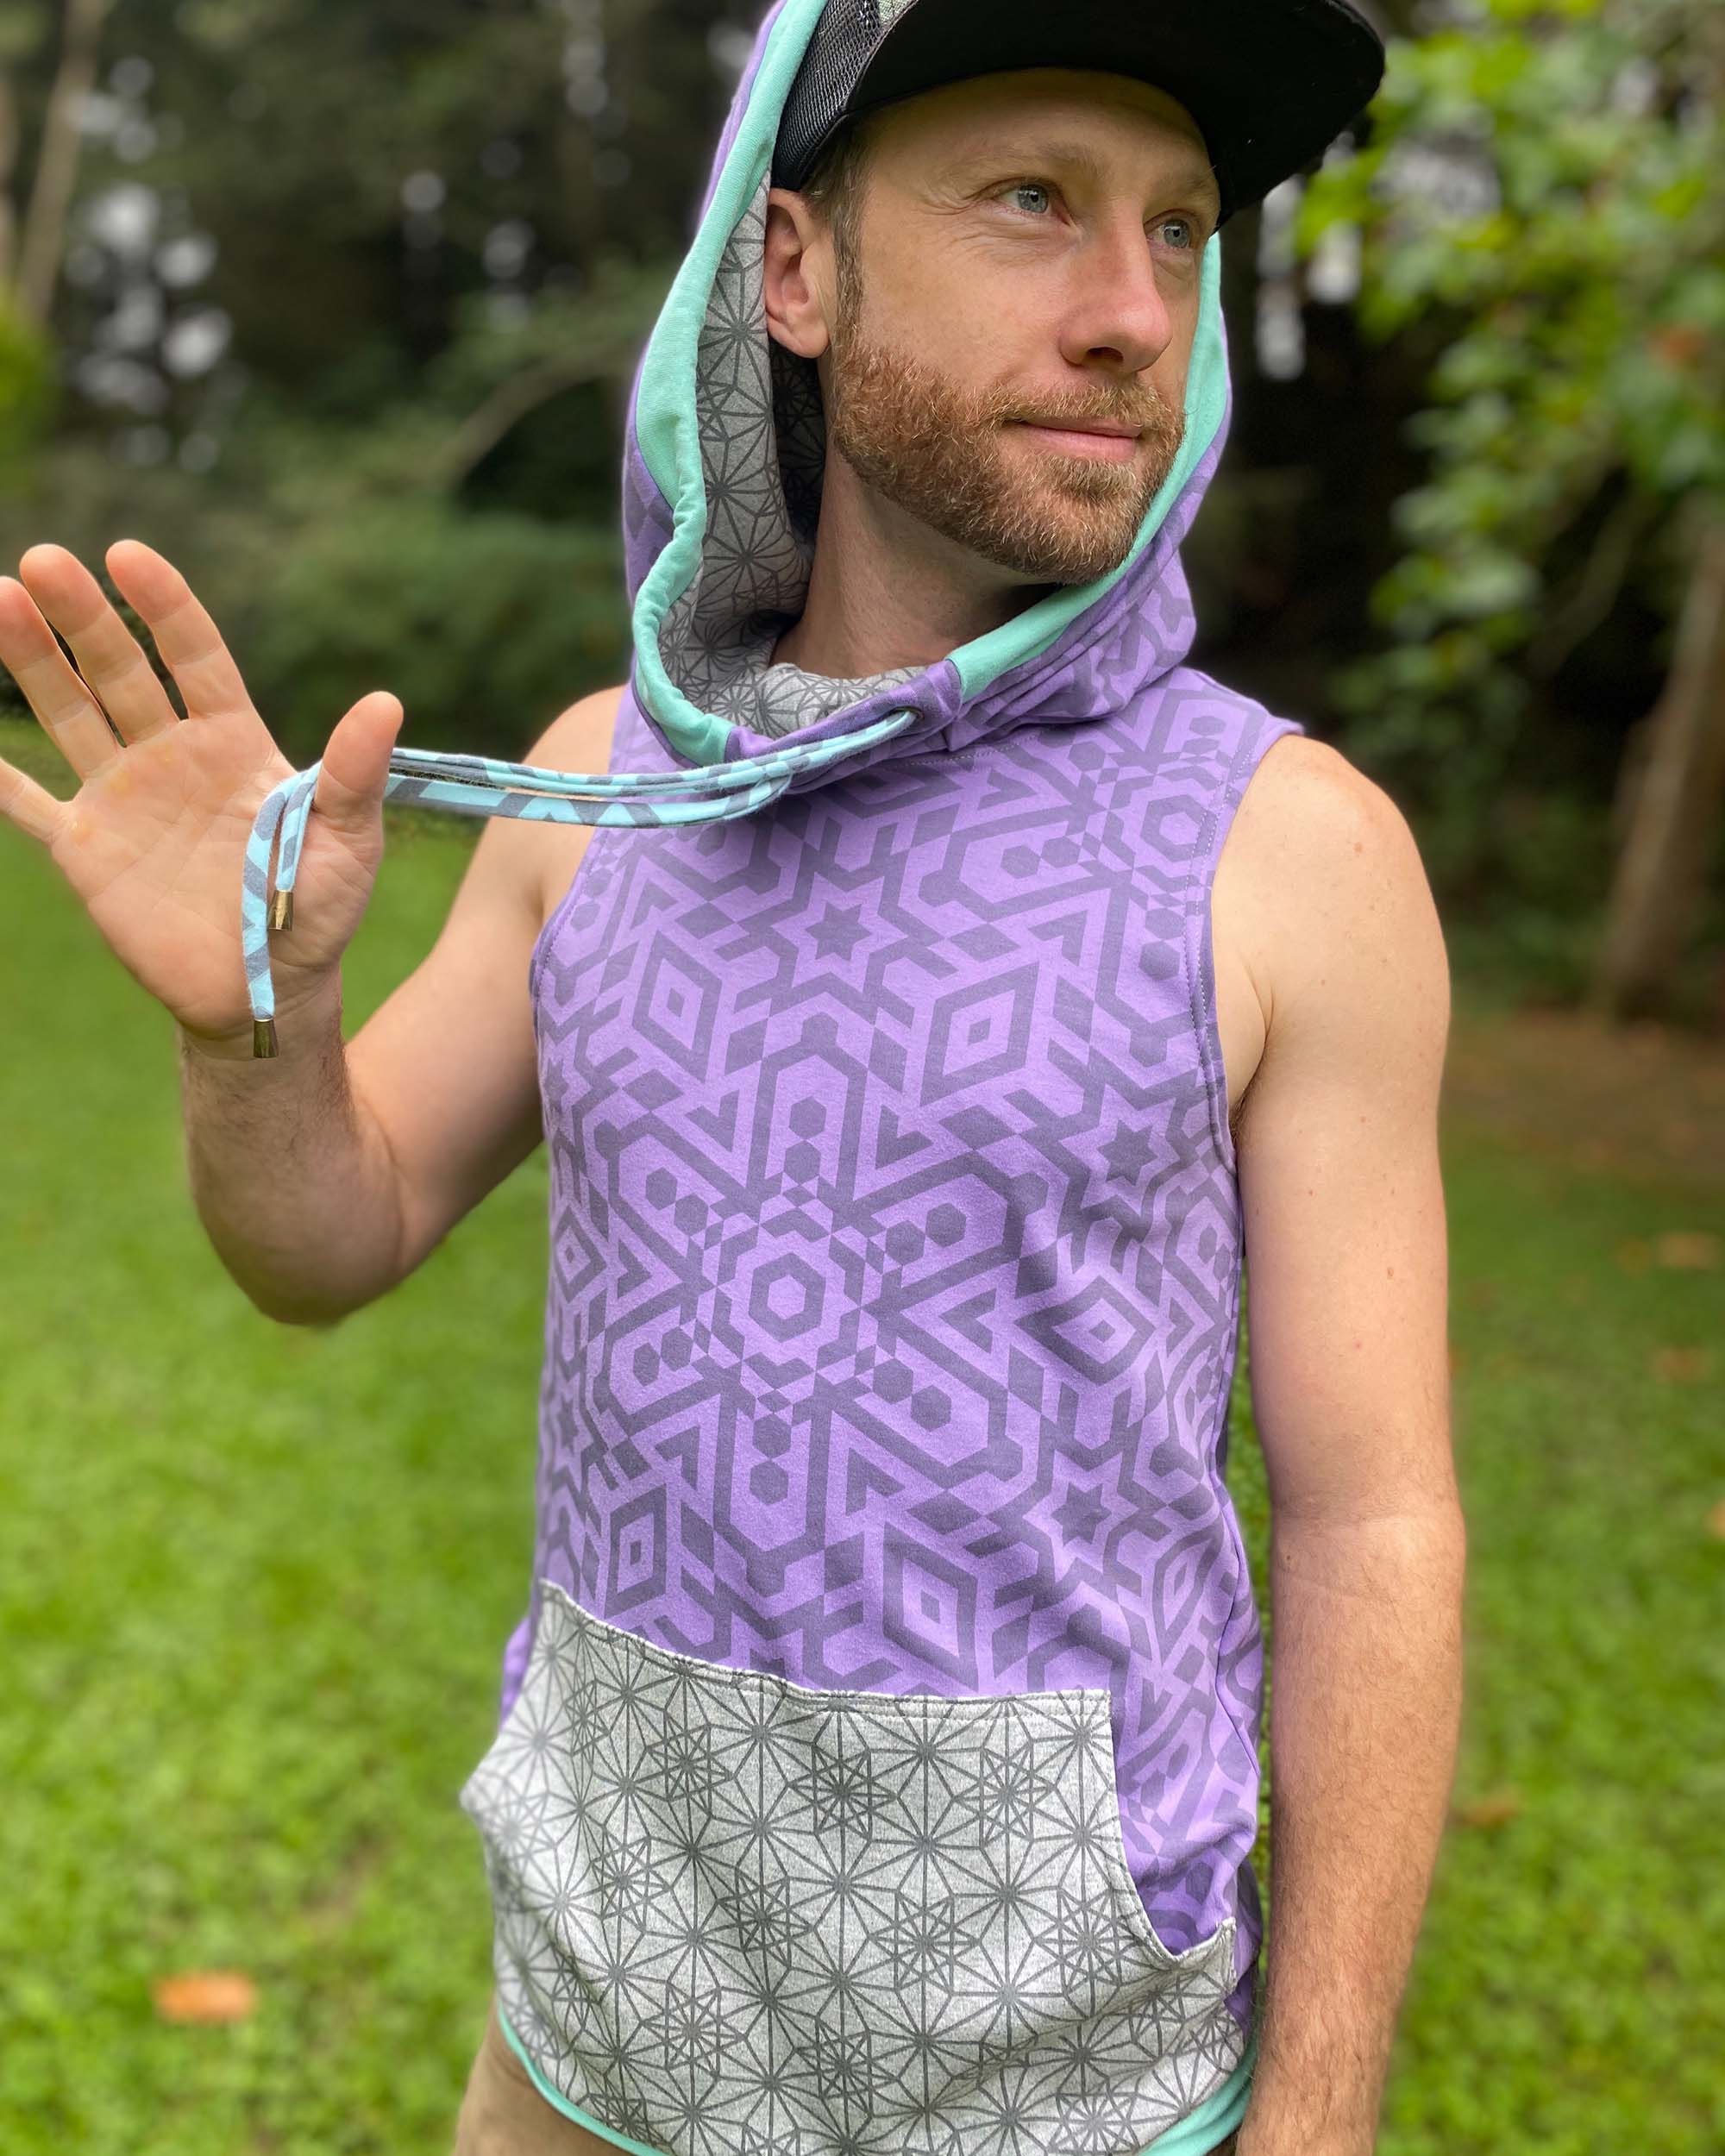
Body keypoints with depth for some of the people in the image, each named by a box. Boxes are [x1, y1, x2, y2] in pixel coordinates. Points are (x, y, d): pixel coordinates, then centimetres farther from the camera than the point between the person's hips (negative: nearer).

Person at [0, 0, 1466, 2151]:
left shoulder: (1301, 845, -14)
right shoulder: (627, 775, -2)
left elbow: (1375, 1532, -12)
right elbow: (331, 1239, 3)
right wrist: (250, 1000, -20)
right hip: (646, 1939, 4)